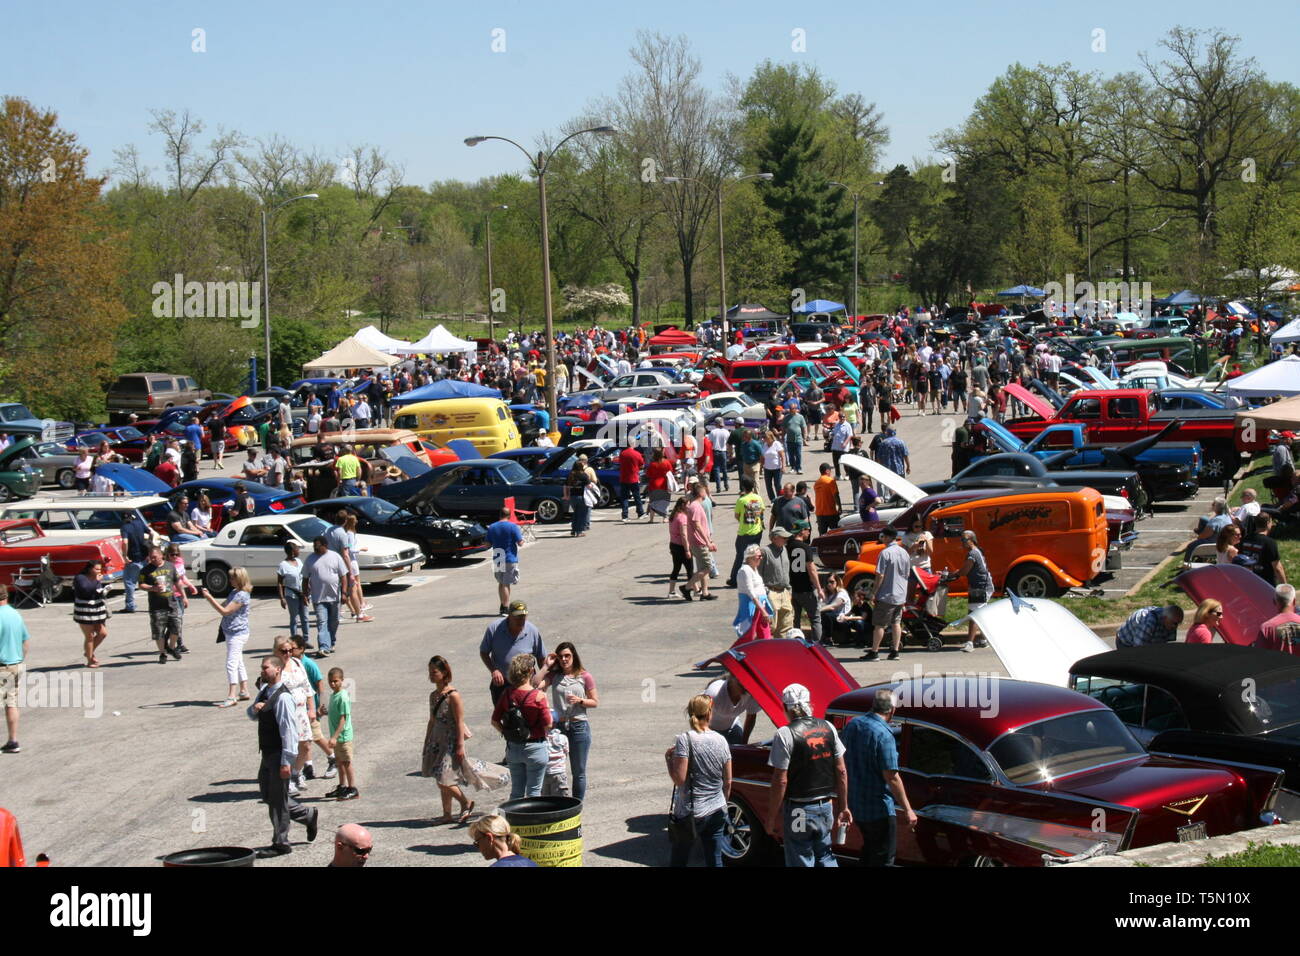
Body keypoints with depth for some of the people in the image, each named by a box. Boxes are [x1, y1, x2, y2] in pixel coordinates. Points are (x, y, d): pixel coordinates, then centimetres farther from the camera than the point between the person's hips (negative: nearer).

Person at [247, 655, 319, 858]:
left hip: (279, 755, -10)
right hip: (267, 753, 10)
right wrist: (254, 708, -4)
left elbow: (289, 729, -22)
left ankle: (280, 844, 12)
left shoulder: (282, 697, -20)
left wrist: (286, 761, -24)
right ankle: (308, 816, 31)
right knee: (267, 793, 17)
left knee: (277, 798, 0)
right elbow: (252, 716, 22)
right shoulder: (264, 691, 10)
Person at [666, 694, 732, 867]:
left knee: (679, 860, 8)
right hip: (717, 812, 4)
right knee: (715, 861, 9)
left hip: (690, 813, -4)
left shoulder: (685, 739, -13)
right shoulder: (721, 740, 1)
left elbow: (679, 779, -17)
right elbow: (728, 783, 6)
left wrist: (669, 758, -2)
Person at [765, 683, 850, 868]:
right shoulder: (828, 728, 2)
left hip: (799, 812, -5)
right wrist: (843, 807, 15)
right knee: (825, 858, 20)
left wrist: (772, 817, -8)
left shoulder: (785, 734, -15)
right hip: (826, 807, 5)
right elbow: (841, 771, 5)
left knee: (801, 862, 5)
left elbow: (780, 781, -16)